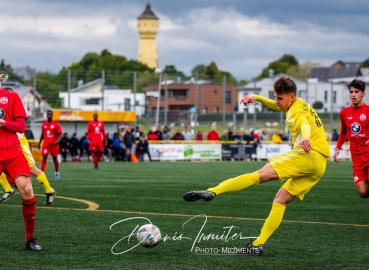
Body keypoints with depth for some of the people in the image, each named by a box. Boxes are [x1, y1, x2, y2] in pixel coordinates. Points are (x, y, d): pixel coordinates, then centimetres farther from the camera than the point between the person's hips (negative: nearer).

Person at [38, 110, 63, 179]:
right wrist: (39, 143, 14)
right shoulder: (44, 124, 7)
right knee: (44, 157, -14)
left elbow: (60, 134, -7)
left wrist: (58, 140, -25)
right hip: (46, 144, 1)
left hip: (54, 144, -1)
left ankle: (57, 173, 30)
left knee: (55, 158, 10)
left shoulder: (56, 124, -4)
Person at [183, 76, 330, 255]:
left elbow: (305, 124, -27)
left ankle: (212, 192, -28)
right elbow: (274, 106, 41)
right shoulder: (300, 105, 27)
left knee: (261, 174, -17)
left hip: (308, 154, -10)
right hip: (320, 165, 10)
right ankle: (258, 245, 4)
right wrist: (257, 98, 21)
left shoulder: (297, 110, -4)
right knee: (281, 201, 10)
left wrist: (305, 138, -50)